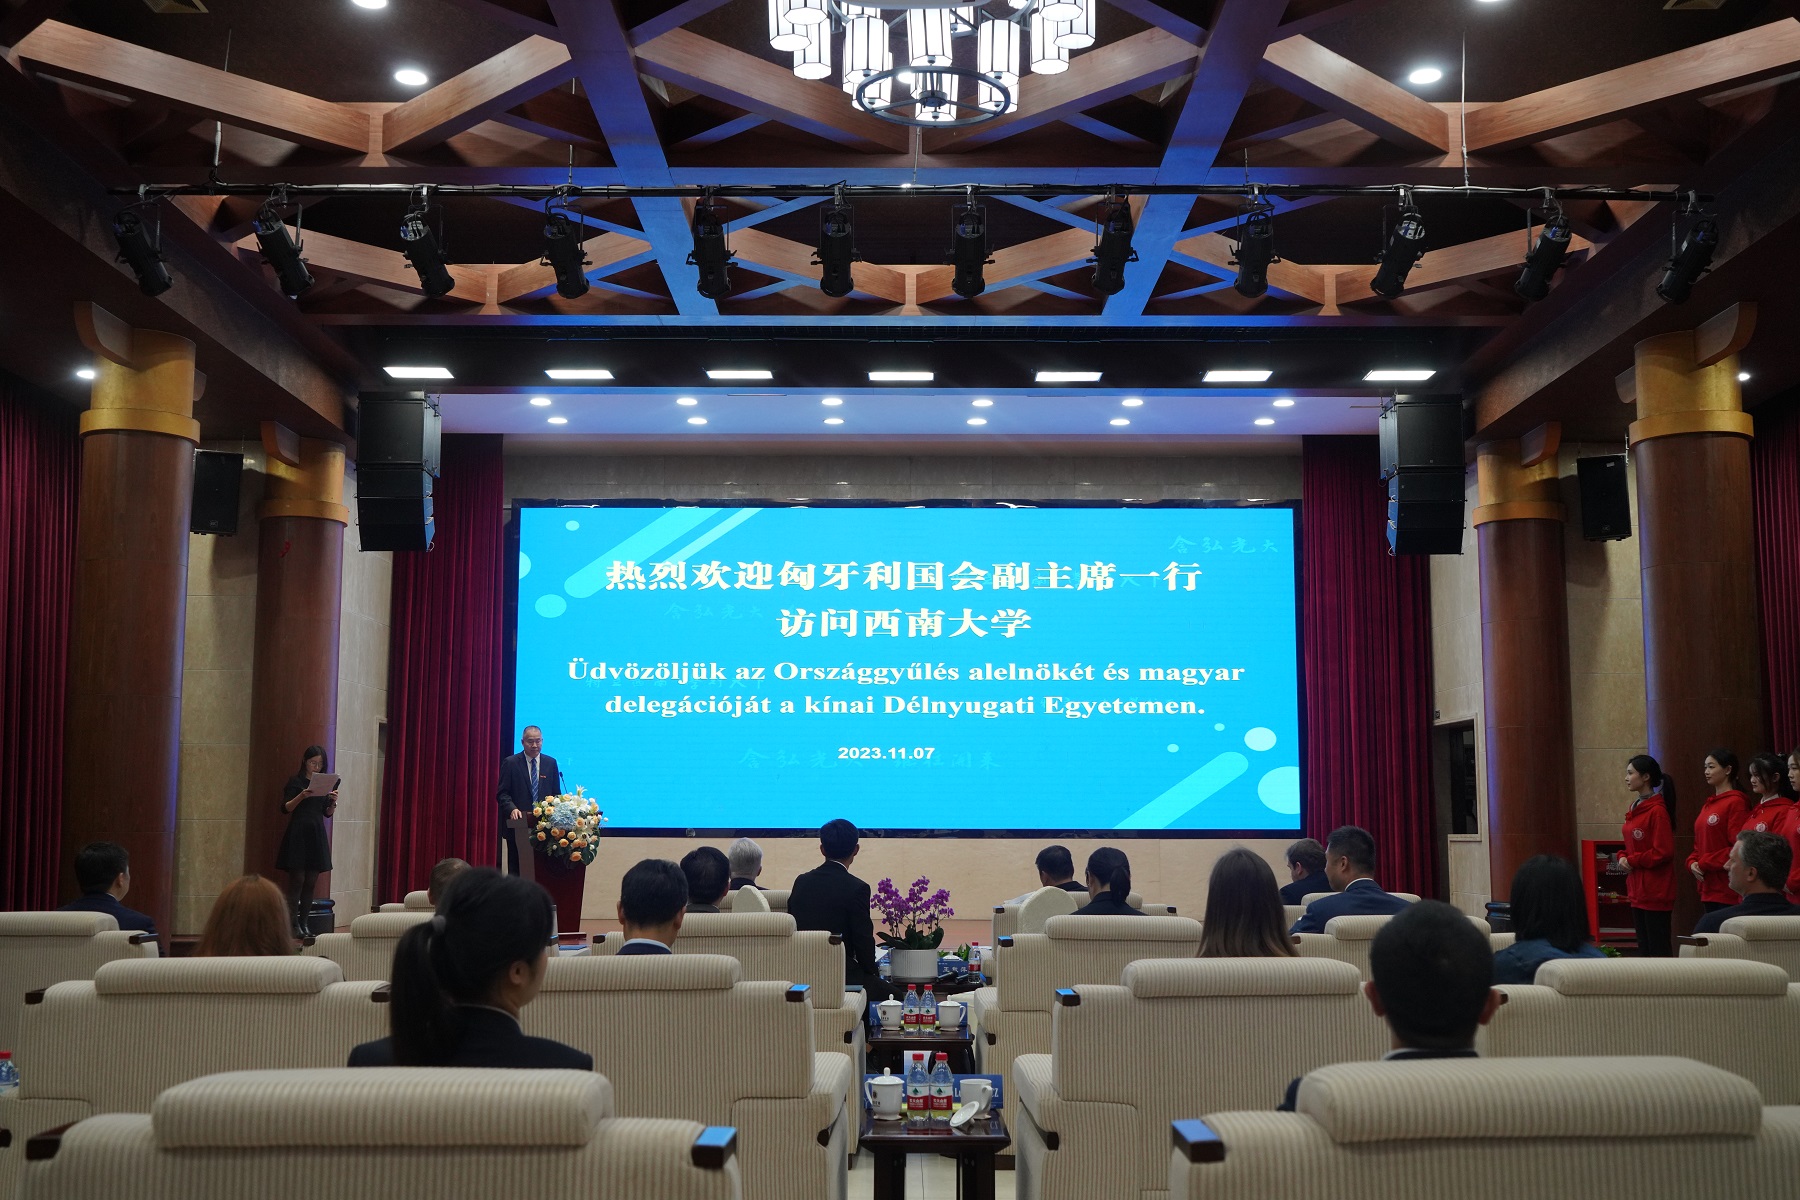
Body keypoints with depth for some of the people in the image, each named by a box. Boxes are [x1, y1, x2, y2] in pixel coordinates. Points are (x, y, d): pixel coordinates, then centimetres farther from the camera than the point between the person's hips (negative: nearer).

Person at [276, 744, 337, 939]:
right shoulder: (296, 781, -1)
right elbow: (285, 808, -7)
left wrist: (334, 801, -5)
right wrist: (301, 796, -22)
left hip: (317, 835, 5)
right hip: (298, 833, -5)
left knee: (311, 882, 3)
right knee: (297, 880, -8)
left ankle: (305, 924, 7)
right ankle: (294, 925, -7)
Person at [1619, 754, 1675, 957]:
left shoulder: (1657, 811, -15)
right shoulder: (1634, 809, 12)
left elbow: (1663, 852, -18)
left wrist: (1632, 861, -12)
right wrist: (1623, 857, 2)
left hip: (1656, 892, -9)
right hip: (1637, 890, 9)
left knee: (1659, 948, -3)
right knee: (1644, 947, 13)